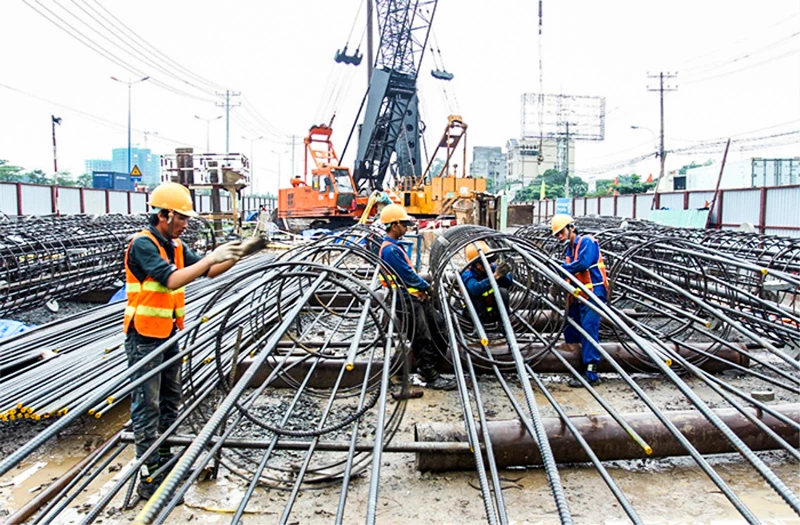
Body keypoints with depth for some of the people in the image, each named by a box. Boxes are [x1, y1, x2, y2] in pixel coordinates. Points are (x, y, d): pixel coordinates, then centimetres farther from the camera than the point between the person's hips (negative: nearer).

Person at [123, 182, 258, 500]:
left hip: (168, 335, 9)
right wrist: (212, 257, -31)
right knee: (147, 406, -3)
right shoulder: (143, 244, -17)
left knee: (170, 400, 16)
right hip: (144, 337, -9)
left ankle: (163, 458, 30)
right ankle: (148, 477, 5)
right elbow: (172, 280, -30)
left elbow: (208, 272, 6)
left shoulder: (175, 245, 8)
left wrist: (240, 252, -7)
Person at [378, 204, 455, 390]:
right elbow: (408, 275, -18)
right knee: (422, 339, -8)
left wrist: (423, 286, 3)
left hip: (413, 297, 10)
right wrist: (427, 286, -4)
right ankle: (431, 377, -2)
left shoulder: (394, 247, 16)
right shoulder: (390, 250, -18)